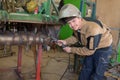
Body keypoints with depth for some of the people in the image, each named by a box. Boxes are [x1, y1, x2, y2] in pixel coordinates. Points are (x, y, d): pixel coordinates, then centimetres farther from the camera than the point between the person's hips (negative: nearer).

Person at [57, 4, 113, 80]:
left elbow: (89, 51, -31)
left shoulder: (93, 28, -39)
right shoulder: (76, 26, -17)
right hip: (90, 47, 7)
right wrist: (66, 42, -14)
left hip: (104, 48, -7)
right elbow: (76, 37, 5)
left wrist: (71, 50, -24)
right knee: (86, 69, 18)